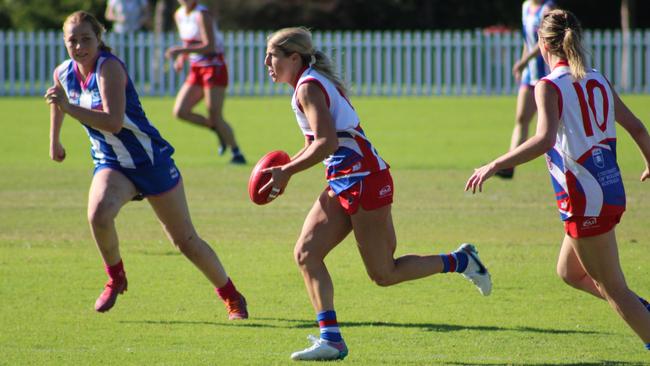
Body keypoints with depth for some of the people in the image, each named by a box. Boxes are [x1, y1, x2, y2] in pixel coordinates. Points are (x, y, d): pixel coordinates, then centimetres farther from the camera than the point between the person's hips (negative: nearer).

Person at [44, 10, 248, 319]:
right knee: (98, 215, -29)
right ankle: (115, 278, -4)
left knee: (185, 240, 4)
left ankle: (232, 298, 23)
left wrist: (69, 107, -39)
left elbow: (113, 122, -34)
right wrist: (54, 141, 32)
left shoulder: (109, 67, -22)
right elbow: (59, 101, 25)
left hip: (151, 161, -4)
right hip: (110, 164, 4)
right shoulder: (63, 73, -1)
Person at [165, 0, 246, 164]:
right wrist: (181, 58, 4)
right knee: (180, 111, -5)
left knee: (215, 117, -12)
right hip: (196, 70, 8)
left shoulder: (202, 15, -15)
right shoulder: (179, 15, 9)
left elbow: (209, 46, -24)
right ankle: (217, 130, 13)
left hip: (214, 68, -8)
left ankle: (237, 153, 3)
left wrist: (182, 51, -27)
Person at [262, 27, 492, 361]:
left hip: (363, 179, -10)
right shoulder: (318, 82, 16)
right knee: (306, 254, 0)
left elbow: (327, 143, -25)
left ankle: (460, 261, 11)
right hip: (343, 184, 10)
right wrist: (287, 166, 11)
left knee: (383, 274, -3)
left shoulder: (309, 87, -14)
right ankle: (330, 338, -3)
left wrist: (287, 172, -20)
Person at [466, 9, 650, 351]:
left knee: (613, 288, 2)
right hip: (611, 191, 7)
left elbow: (544, 140, -28)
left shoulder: (550, 87, -12)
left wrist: (494, 165, -23)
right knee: (570, 272, 22)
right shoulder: (598, 82, 9)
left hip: (584, 201, -7)